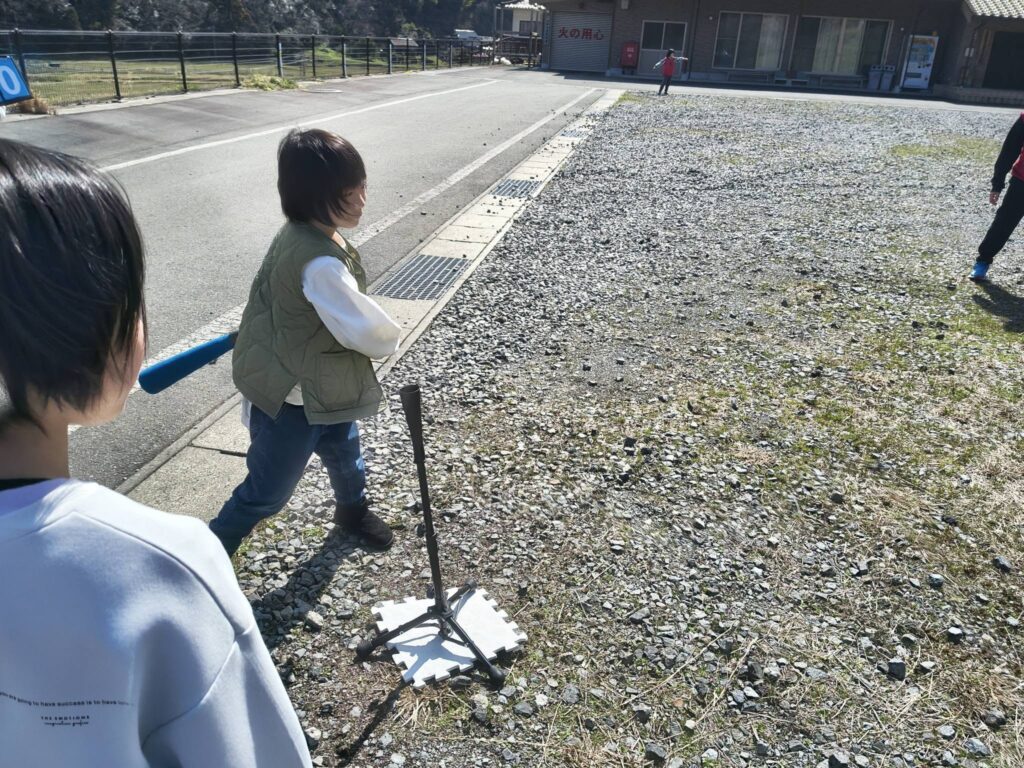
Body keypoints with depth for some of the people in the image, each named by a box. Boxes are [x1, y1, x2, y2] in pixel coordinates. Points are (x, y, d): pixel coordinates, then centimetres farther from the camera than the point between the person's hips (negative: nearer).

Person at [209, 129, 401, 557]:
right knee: (266, 493, 6)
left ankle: (353, 511, 59)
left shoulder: (299, 235, -2)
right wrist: (390, 338, -6)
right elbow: (363, 328, -29)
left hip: (320, 387, 9)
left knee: (344, 453, 30)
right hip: (291, 397, -9)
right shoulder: (320, 262, -34)